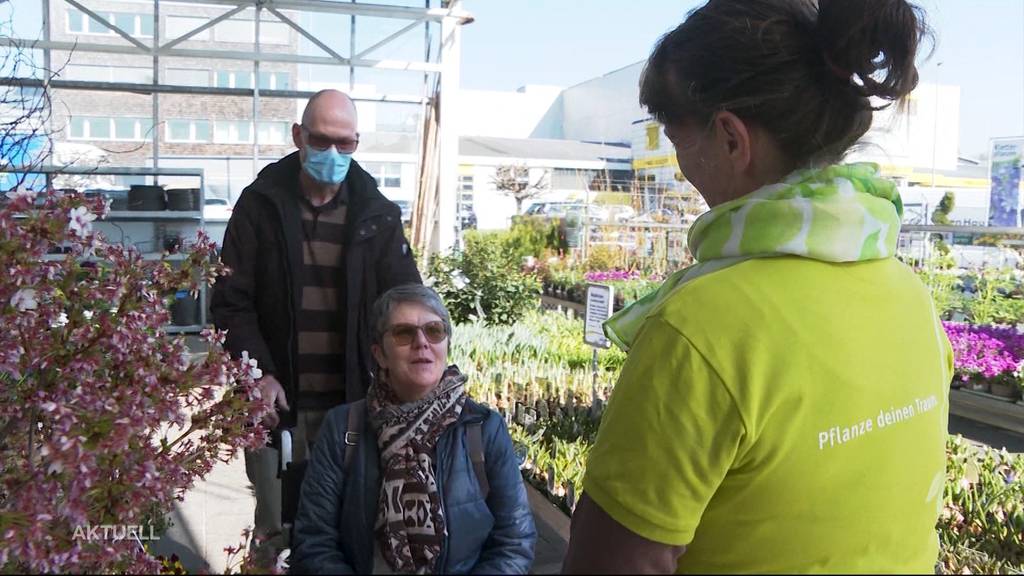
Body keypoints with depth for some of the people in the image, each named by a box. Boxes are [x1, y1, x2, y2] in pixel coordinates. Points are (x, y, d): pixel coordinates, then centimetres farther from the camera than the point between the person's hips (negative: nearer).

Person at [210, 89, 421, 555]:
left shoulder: (378, 214, 4)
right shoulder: (260, 204, 1)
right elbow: (231, 301, -1)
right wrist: (258, 373, -14)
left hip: (352, 401, 1)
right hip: (276, 398, -1)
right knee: (278, 527, 8)